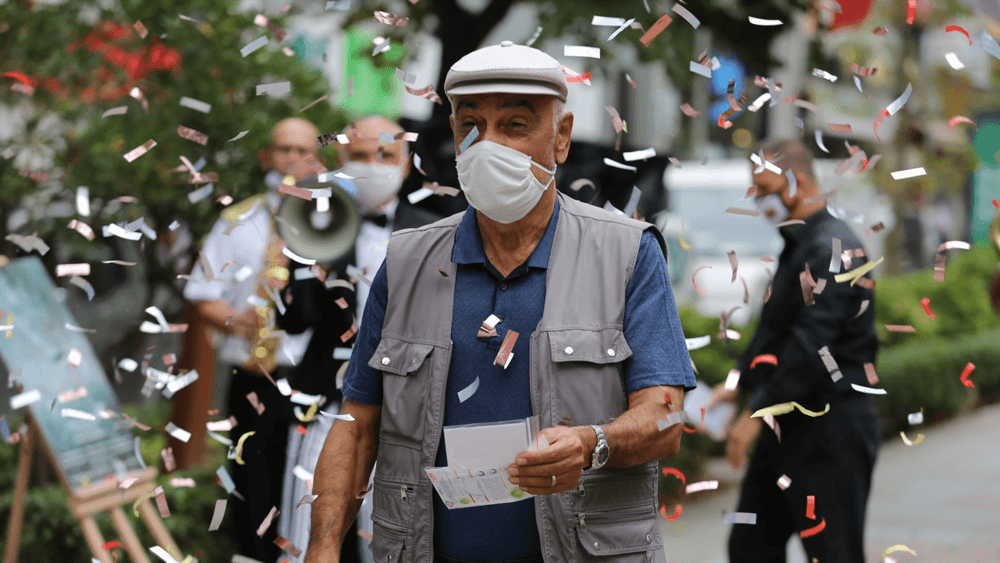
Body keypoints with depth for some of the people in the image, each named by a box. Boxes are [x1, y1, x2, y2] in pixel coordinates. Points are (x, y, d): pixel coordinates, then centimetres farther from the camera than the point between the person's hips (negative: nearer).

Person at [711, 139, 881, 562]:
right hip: (788, 428, 10)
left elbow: (812, 343, -25)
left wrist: (758, 412, -25)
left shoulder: (831, 249, -17)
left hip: (830, 430, -10)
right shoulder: (798, 246, 16)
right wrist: (739, 384, 18)